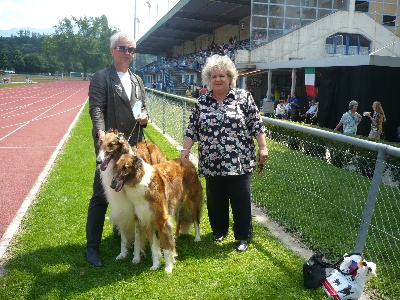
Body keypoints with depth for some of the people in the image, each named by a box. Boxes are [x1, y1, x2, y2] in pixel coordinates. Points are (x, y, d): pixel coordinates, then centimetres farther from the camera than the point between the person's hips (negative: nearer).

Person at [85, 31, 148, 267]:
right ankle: (92, 246, 5)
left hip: (134, 146, 6)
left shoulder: (137, 80, 16)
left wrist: (144, 116, -2)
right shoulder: (101, 78, -4)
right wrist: (101, 132, -31)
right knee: (101, 196, -3)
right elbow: (96, 109, -14)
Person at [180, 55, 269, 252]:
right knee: (215, 199, 13)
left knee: (241, 199, 4)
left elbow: (256, 125, -2)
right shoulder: (201, 102, 6)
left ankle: (243, 236, 18)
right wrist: (185, 150, 1)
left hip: (239, 162, -2)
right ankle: (219, 230, 33)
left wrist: (262, 147, -6)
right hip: (212, 163, 3)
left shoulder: (244, 97, -1)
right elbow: (192, 129, 8)